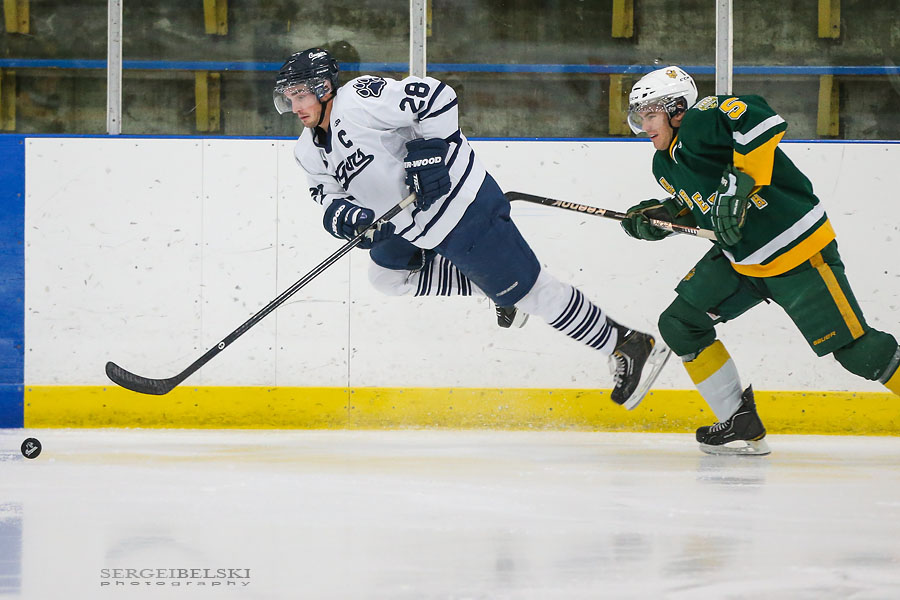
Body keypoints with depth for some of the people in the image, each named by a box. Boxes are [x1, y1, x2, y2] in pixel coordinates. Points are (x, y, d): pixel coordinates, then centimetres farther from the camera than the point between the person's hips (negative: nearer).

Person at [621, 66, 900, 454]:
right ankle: (742, 426, 7)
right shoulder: (665, 166, 10)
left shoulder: (700, 122, -19)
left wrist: (740, 182, -35)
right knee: (680, 324, 1)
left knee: (853, 348, -10)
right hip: (739, 259, 10)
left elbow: (764, 121, -33)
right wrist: (660, 216, 5)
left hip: (798, 251, -10)